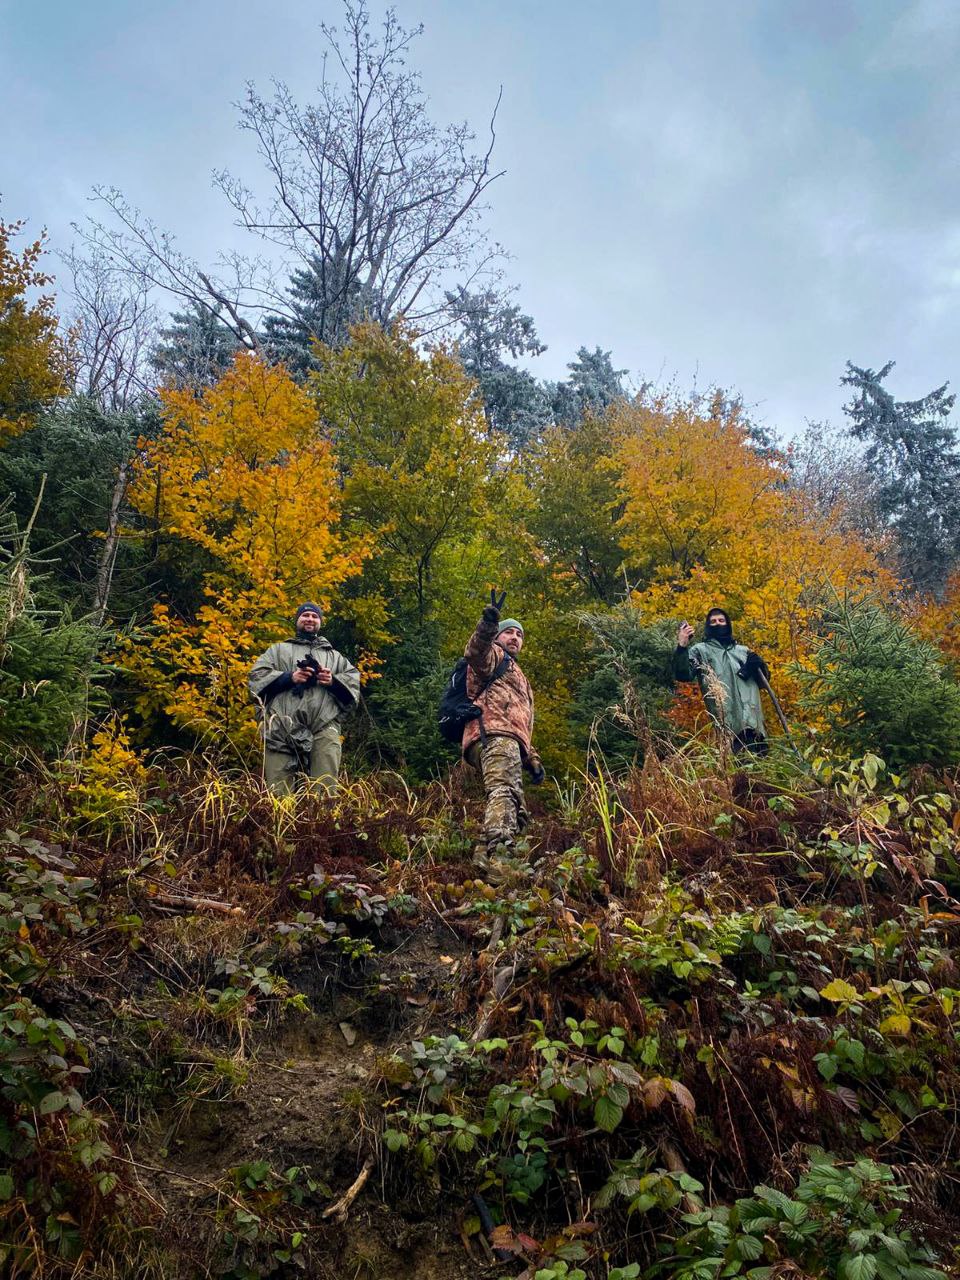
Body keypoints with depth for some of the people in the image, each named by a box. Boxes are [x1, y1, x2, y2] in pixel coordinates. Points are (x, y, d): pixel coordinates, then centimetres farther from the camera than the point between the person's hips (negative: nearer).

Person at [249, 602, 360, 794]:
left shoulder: (334, 656, 30)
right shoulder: (278, 649, 25)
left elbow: (354, 682, 18)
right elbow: (257, 677, 11)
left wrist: (333, 681, -2)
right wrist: (289, 677, -3)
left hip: (324, 728, 1)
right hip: (282, 728, -1)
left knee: (325, 792, -12)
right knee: (278, 794, -9)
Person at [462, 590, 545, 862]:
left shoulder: (518, 676, 43)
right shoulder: (494, 656, 16)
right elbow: (475, 653, -12)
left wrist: (532, 759, 30)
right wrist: (488, 624, -32)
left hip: (510, 741, 10)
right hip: (495, 733, -10)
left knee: (517, 811, 0)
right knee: (504, 791, -31)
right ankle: (499, 850, -49)